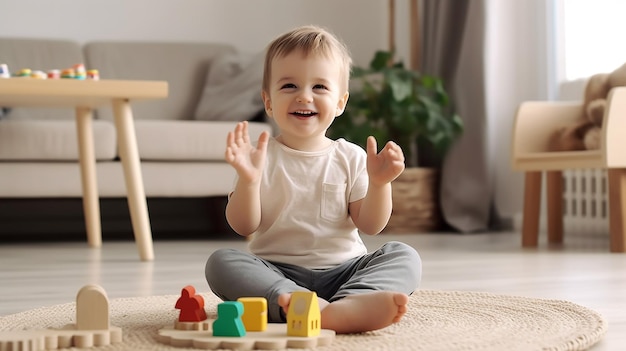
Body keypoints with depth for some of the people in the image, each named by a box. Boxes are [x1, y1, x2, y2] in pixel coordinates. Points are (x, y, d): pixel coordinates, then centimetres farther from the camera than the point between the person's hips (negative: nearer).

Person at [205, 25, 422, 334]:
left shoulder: (351, 157, 6)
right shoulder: (264, 157, 2)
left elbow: (370, 225, 3)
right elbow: (243, 226, -4)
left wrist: (379, 183, -15)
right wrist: (248, 180, -22)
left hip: (342, 271, 2)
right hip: (276, 272, -1)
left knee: (404, 257, -20)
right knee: (221, 262, -27)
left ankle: (349, 306, -51)